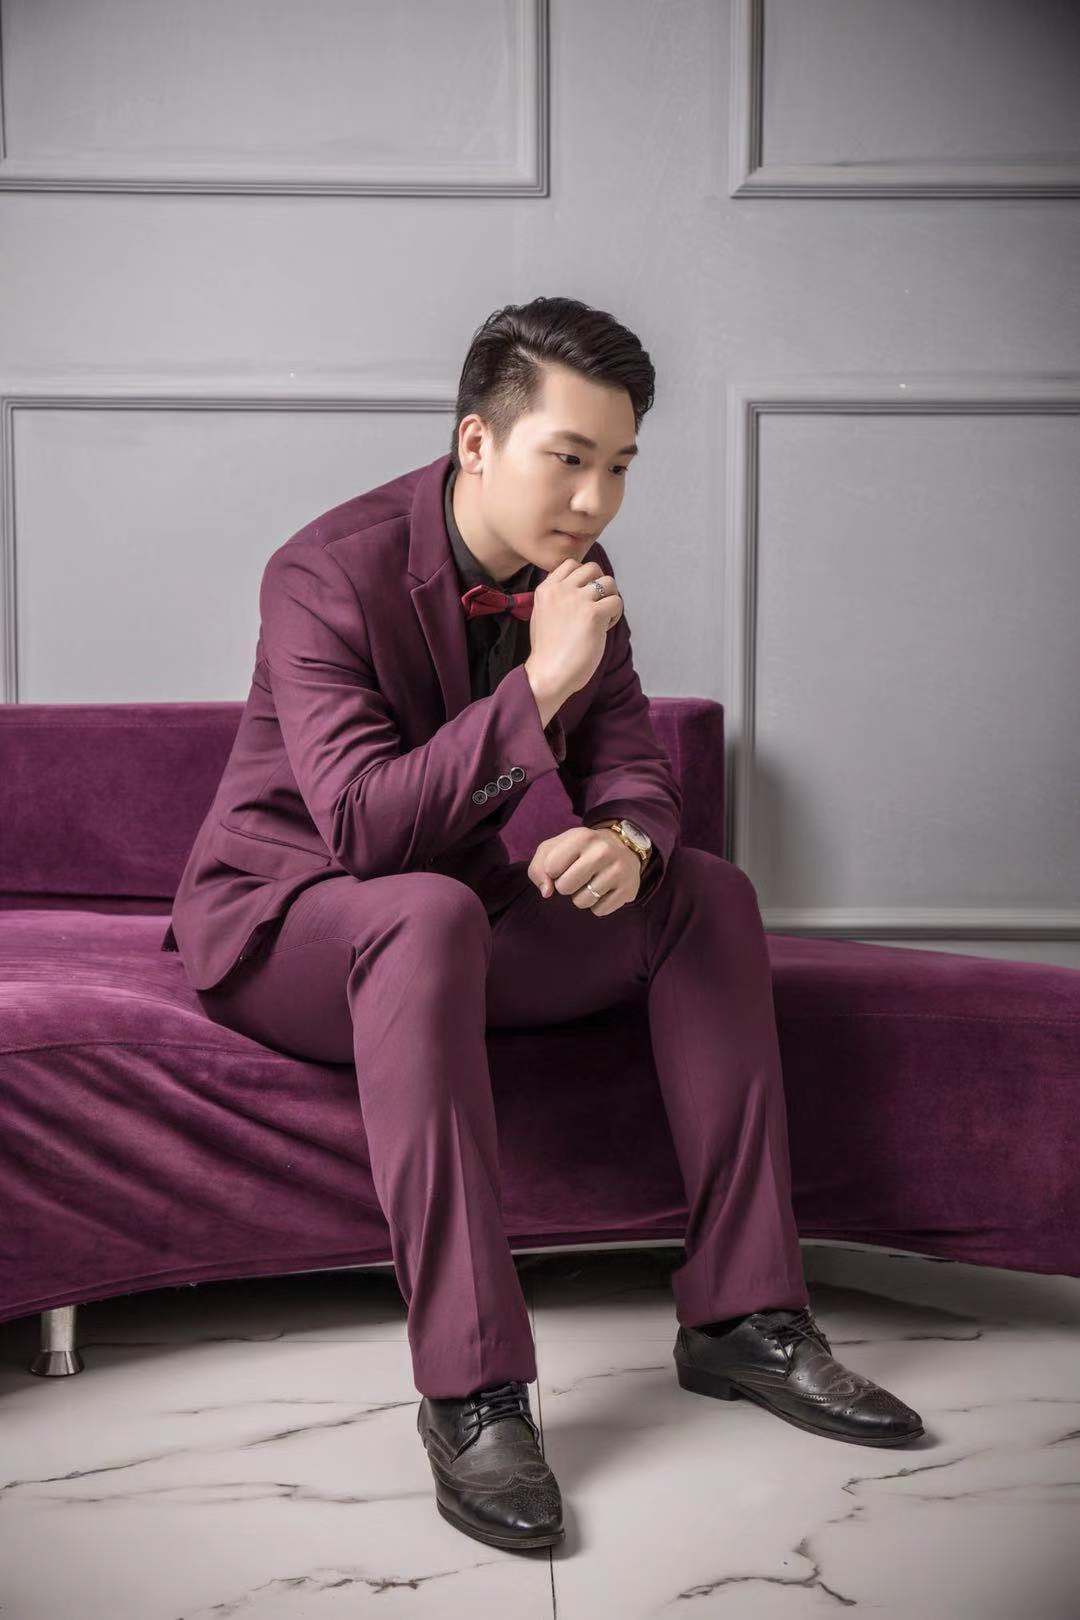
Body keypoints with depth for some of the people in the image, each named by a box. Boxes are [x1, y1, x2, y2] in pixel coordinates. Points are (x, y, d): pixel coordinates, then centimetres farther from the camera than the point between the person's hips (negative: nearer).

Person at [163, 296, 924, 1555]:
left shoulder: (574, 575, 0)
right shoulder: (327, 575, -21)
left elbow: (633, 759, 2)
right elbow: (361, 823, -30)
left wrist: (625, 838, -23)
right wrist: (537, 685, -34)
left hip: (458, 912, 7)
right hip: (281, 919, -7)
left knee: (710, 893, -8)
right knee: (428, 913, -39)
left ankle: (740, 1317, -8)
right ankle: (469, 1390, -37)